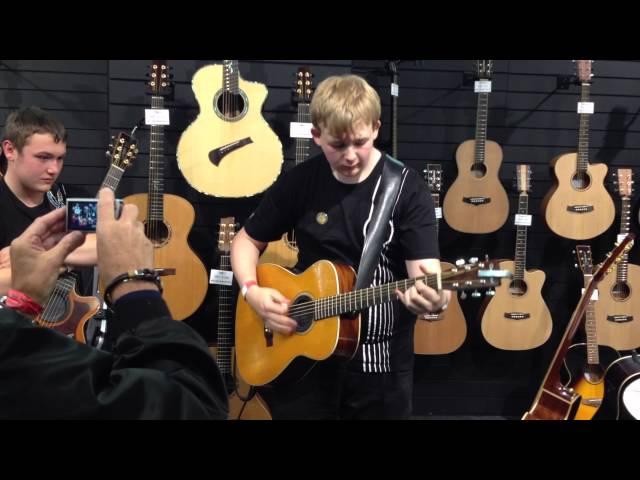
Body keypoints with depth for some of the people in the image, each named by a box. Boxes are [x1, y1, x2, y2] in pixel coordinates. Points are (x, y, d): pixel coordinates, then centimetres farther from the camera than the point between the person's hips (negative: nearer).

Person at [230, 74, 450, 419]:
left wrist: (430, 295, -42)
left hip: (381, 364, -1)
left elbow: (424, 269, -19)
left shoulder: (406, 188, -10)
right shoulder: (300, 182, -3)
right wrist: (252, 292, -9)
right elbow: (247, 241, 8)